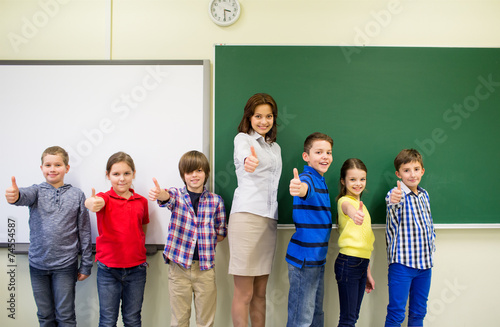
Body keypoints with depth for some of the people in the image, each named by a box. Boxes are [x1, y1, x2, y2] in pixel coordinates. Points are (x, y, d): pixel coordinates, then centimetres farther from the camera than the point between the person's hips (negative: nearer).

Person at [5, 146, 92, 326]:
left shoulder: (77, 195, -1)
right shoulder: (37, 191, 1)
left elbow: (84, 232, 1)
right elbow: (26, 195, -25)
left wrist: (86, 265, 1)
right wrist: (15, 196, -50)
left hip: (65, 265, -1)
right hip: (38, 264, 2)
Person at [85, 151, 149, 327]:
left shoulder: (141, 202, 3)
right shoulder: (105, 198, -6)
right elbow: (93, 202, -31)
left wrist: (140, 252, 6)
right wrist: (92, 203, -54)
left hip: (136, 269, 2)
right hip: (108, 269, -2)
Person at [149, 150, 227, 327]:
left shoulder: (216, 201, 2)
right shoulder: (177, 195, 0)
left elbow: (221, 233, 10)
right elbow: (168, 197, -25)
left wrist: (205, 242, -3)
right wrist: (159, 194, -46)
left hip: (205, 267, 1)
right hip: (179, 265, 0)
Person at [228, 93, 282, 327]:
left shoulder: (275, 147, 22)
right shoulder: (243, 138, 1)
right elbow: (243, 153, -24)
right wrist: (248, 160, -47)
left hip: (269, 220, 7)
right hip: (247, 217, -6)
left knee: (260, 293, 12)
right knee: (244, 294, -3)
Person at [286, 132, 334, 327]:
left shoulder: (321, 181, 13)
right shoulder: (307, 178, -15)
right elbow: (306, 188, -43)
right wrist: (299, 188, -62)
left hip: (317, 258, 9)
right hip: (303, 259, -9)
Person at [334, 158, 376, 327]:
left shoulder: (361, 205, 17)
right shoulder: (344, 200, -8)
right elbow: (347, 207, -36)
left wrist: (368, 272, 21)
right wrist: (353, 213, -60)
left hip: (362, 262, 8)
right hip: (348, 262, -8)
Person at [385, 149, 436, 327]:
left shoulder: (424, 195, 9)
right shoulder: (396, 193, -12)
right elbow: (392, 204, -37)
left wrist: (432, 247, 15)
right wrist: (393, 200, -60)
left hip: (425, 262, 6)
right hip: (402, 261, -6)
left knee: (419, 312, 16)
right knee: (396, 312, -2)